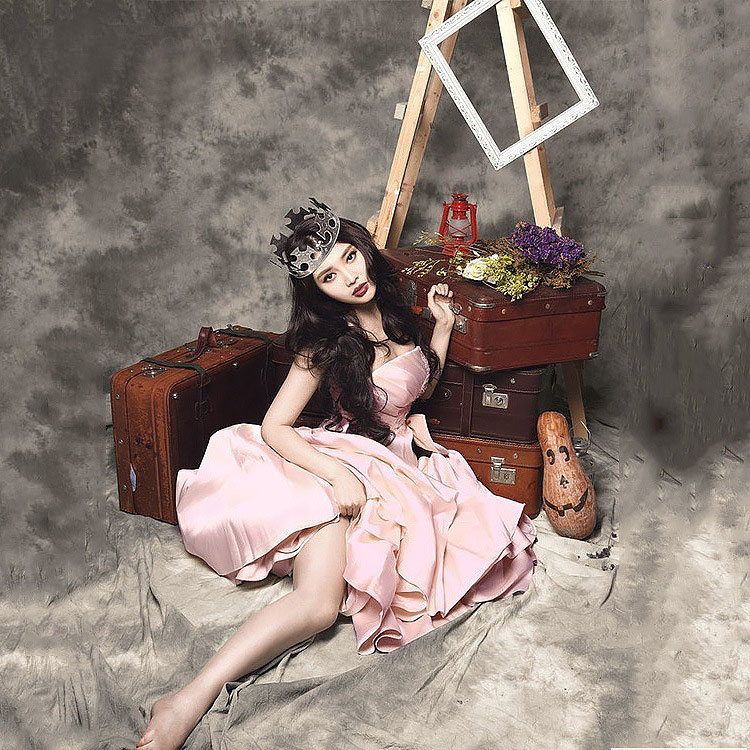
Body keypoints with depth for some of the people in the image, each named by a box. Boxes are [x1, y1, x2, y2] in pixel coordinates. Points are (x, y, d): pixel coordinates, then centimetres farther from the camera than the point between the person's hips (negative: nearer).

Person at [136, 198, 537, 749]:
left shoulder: (396, 314, 9)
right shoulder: (325, 343, -8)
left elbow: (422, 388, 24)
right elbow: (275, 427, -12)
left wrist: (443, 325, 13)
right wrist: (337, 474, -26)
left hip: (402, 463, 7)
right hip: (344, 459, -6)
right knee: (319, 604, -31)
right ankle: (190, 700, -31)